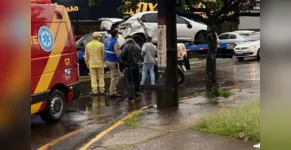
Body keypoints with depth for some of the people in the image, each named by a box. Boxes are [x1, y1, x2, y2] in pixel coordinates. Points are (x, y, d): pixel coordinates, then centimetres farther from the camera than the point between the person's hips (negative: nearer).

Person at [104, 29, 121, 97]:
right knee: (114, 77, -1)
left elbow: (105, 50, 14)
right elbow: (118, 54, -23)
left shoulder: (107, 40, 8)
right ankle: (112, 92, 2)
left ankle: (112, 89, 22)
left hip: (107, 60, 9)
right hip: (113, 62, -9)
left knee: (118, 74, 21)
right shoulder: (115, 43, -19)